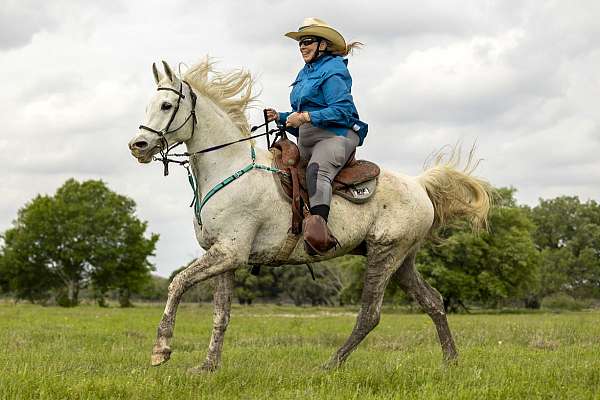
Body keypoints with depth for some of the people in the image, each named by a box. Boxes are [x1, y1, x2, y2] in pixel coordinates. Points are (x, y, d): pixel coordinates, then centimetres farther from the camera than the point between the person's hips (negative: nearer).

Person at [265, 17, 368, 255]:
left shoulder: (332, 70, -2)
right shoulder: (304, 74, 24)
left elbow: (342, 109, -14)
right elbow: (300, 121, 30)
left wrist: (306, 117, -18)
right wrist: (281, 118, 11)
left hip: (335, 136, -11)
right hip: (307, 143, 11)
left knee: (317, 170, -37)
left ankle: (318, 226, -62)